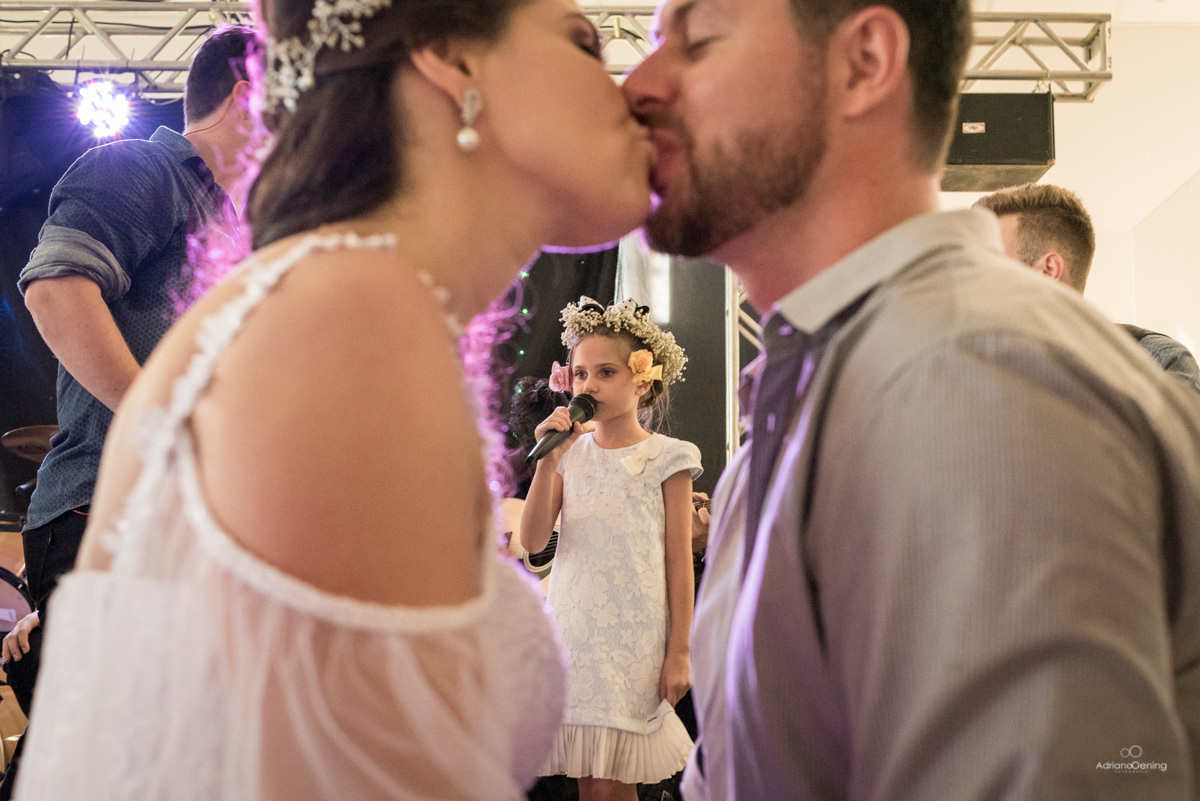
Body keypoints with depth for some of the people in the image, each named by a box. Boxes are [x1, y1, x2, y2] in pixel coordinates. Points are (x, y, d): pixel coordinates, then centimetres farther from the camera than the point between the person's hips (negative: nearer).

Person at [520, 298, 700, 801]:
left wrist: (678, 654, -5)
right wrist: (548, 460, -11)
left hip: (633, 639, -3)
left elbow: (679, 561, -2)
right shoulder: (571, 452, 8)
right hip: (574, 631, 4)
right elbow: (533, 541, -1)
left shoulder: (665, 458, -2)